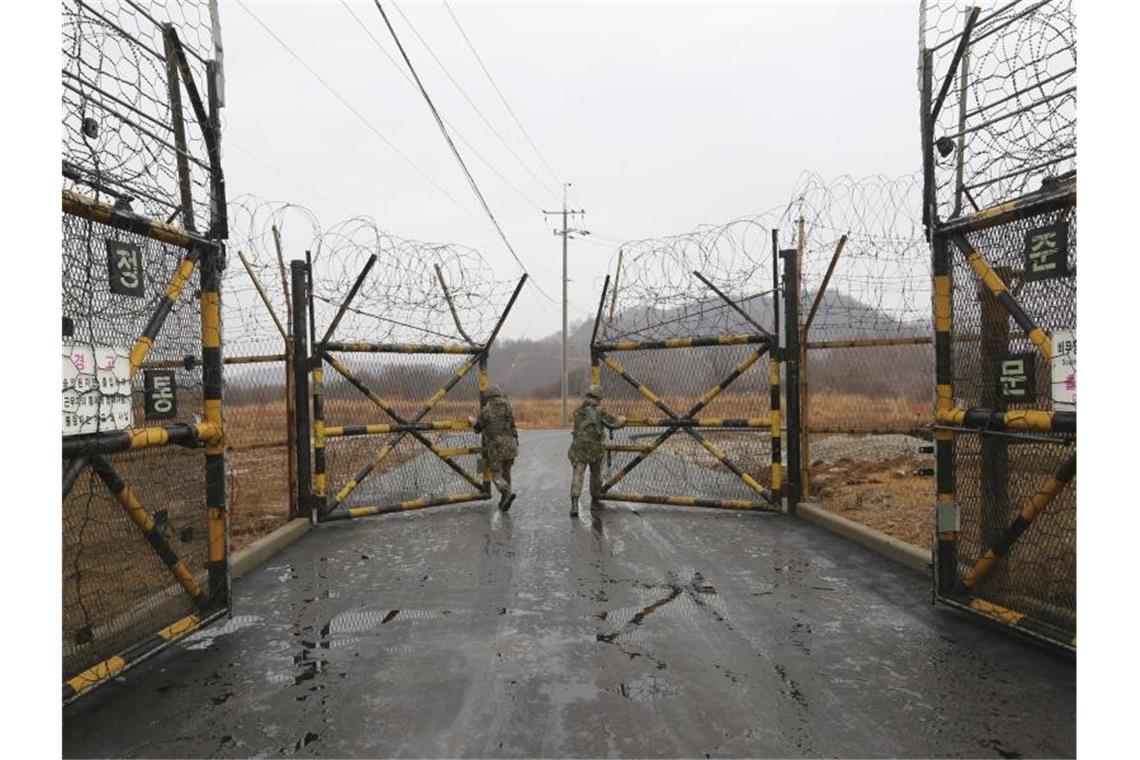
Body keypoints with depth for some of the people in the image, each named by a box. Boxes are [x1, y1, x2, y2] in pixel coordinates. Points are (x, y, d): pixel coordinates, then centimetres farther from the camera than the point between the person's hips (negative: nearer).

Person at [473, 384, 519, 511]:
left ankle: (508, 493, -19)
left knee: (496, 476, 6)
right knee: (505, 473, 19)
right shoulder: (508, 408, 4)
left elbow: (477, 429, 10)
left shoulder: (485, 411, -5)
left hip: (496, 448, -4)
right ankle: (504, 501, 22)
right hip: (510, 445, 4)